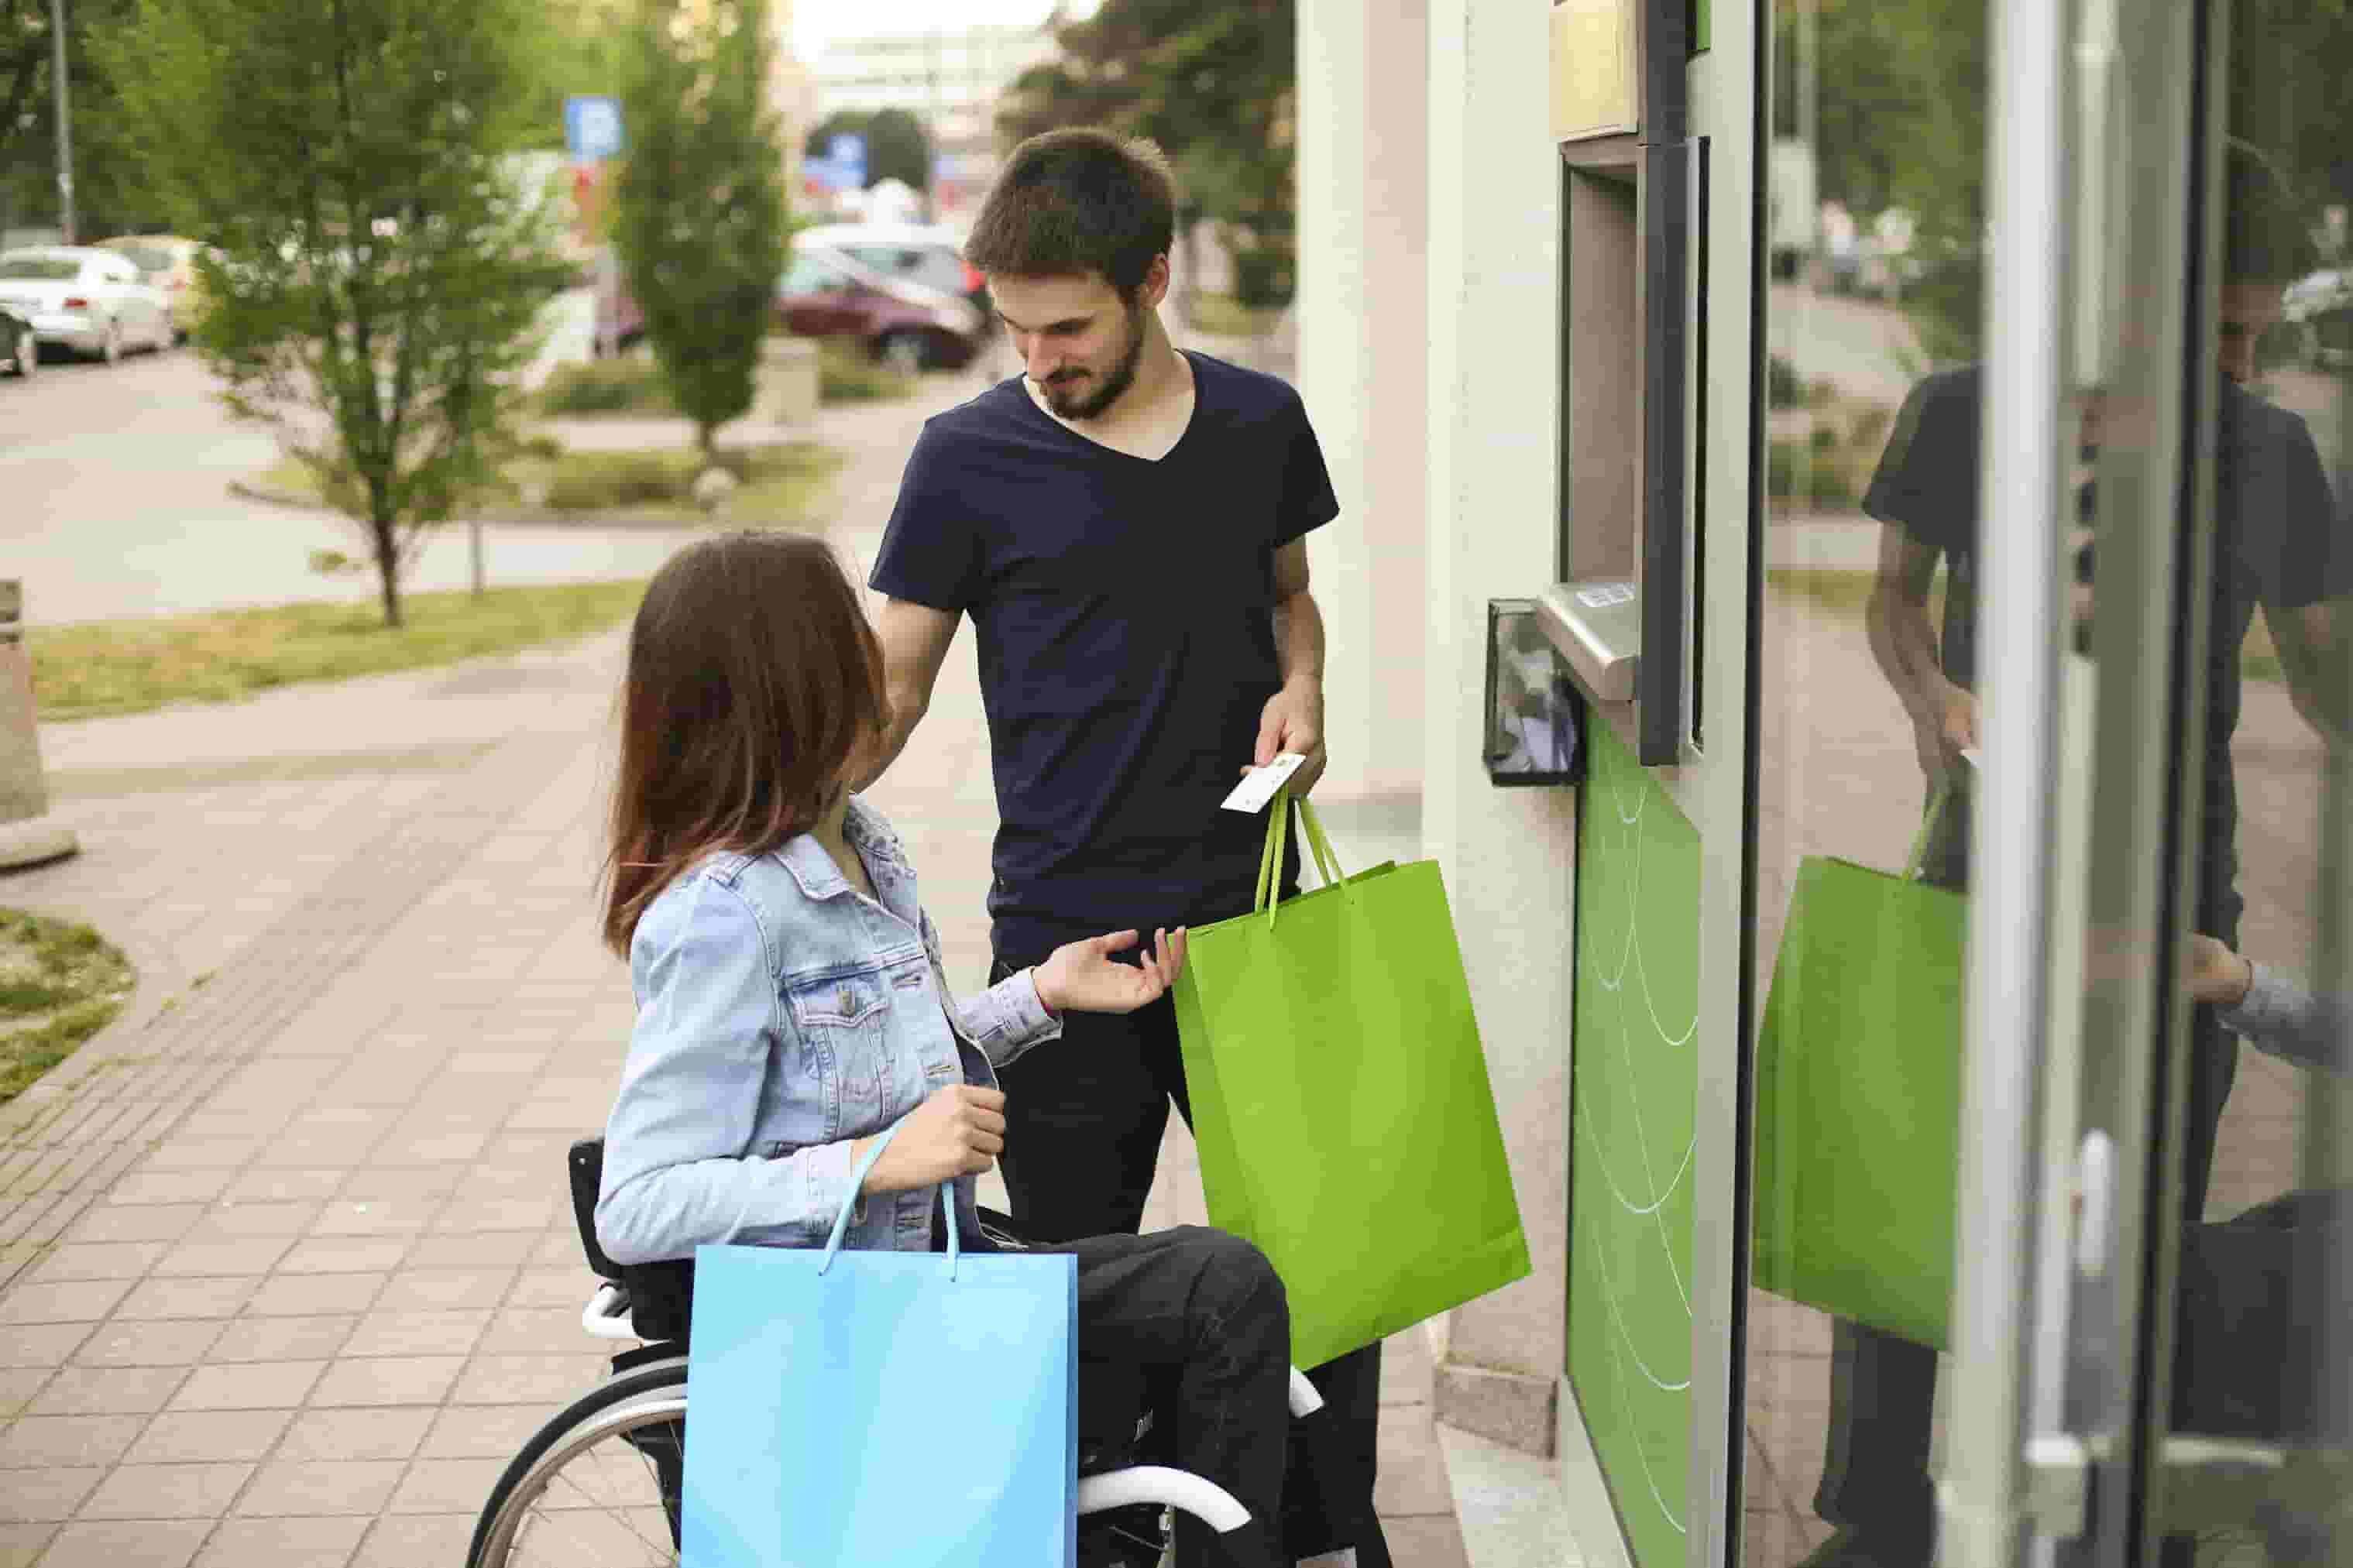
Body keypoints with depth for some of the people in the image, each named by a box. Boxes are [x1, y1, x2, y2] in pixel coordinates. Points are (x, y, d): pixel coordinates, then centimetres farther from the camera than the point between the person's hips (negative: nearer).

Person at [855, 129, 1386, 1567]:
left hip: (1247, 910, 2)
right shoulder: (971, 457, -5)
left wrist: (1301, 687, -2)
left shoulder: (1261, 423, 4)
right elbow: (891, 689, -1)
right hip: (1066, 931, -2)